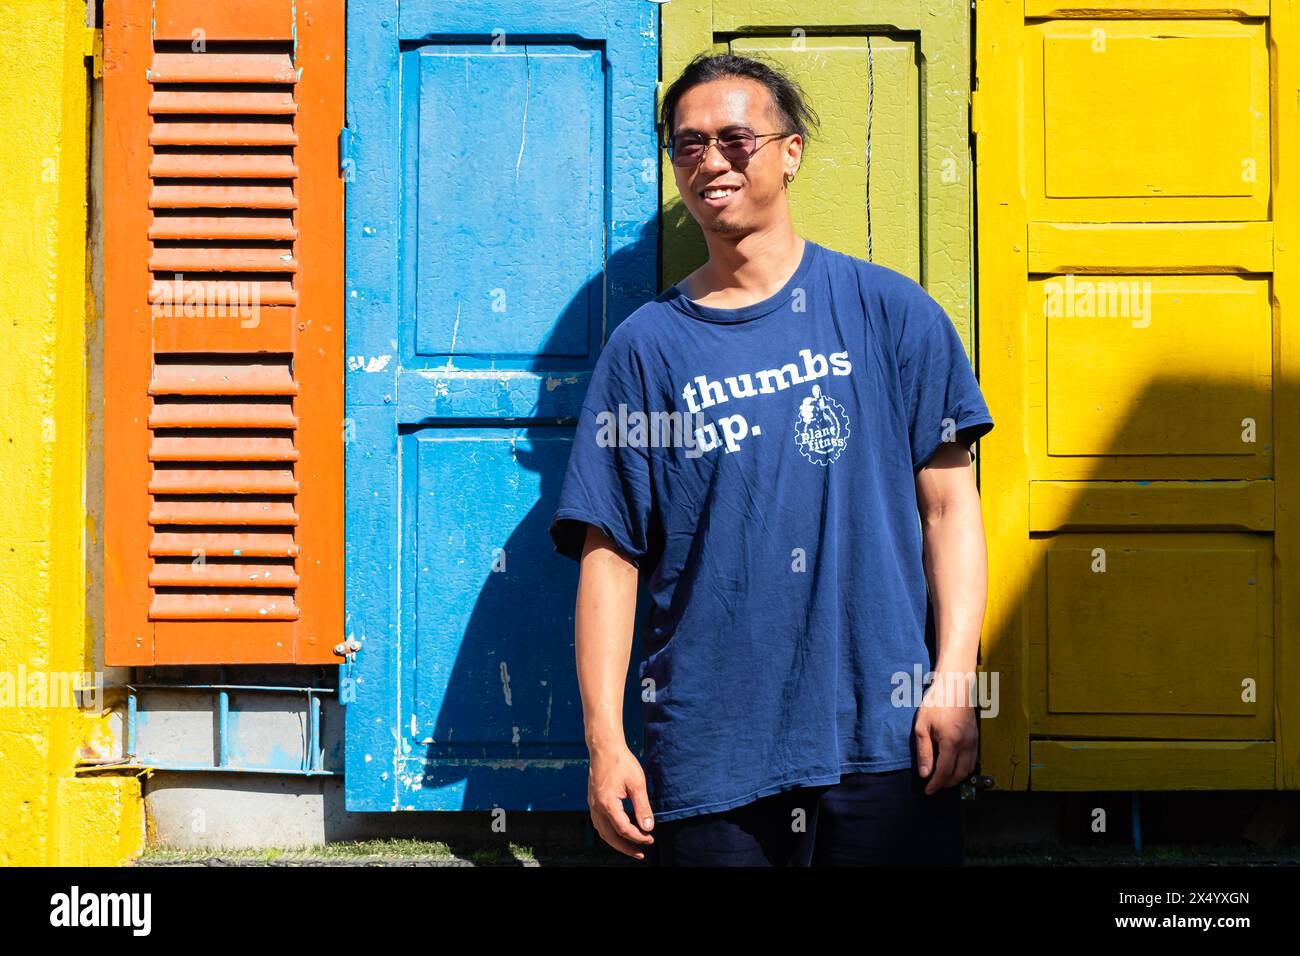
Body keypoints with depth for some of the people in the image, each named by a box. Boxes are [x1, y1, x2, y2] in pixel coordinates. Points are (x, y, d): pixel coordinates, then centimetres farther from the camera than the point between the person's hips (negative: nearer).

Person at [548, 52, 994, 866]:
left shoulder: (889, 312, 5)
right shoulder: (646, 348, 6)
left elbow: (949, 506, 3)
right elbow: (609, 554, 4)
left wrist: (955, 678, -8)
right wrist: (605, 740, -3)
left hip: (882, 739, -1)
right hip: (706, 759, 1)